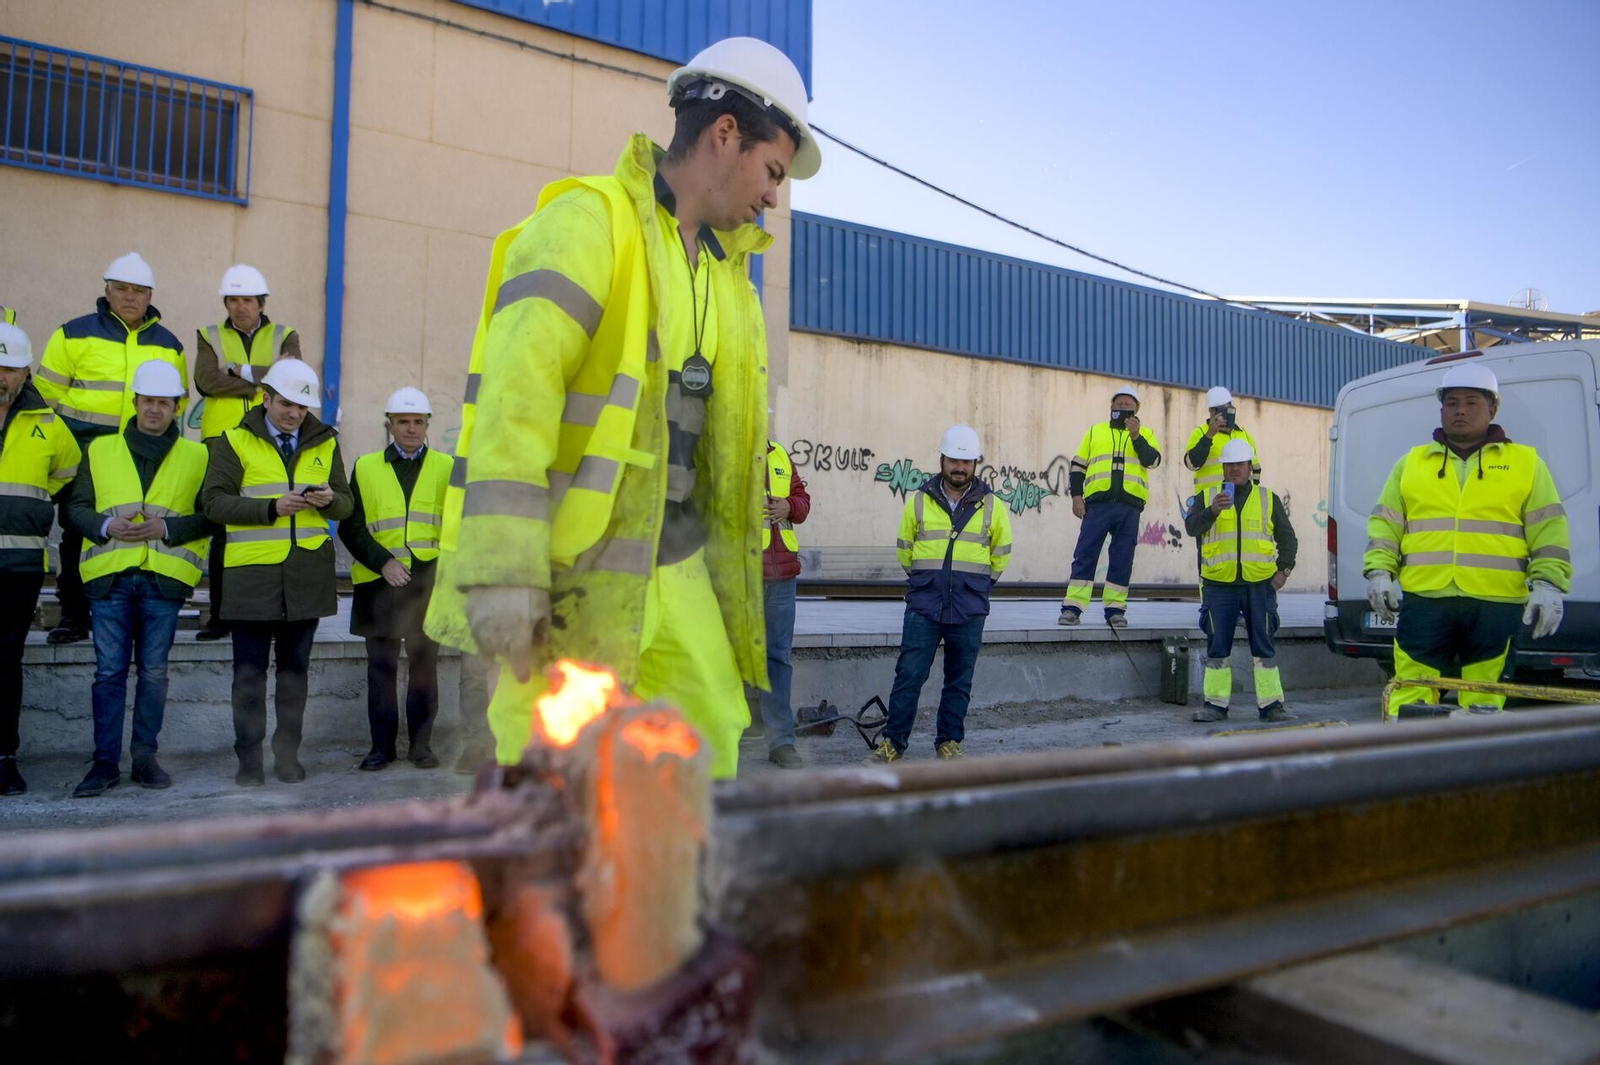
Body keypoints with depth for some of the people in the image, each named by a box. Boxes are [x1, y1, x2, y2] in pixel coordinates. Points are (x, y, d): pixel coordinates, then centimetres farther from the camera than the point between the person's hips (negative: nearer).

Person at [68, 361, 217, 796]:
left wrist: (167, 528, -10)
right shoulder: (100, 450, 12)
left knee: (154, 672, 4)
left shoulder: (197, 456, 9)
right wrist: (106, 526, -8)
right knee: (109, 671, 1)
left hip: (164, 579, 0)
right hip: (109, 576, 1)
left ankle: (145, 757, 15)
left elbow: (210, 516, 5)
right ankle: (106, 762, 7)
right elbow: (77, 507, 12)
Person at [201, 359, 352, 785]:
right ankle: (249, 758, 12)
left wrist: (330, 500, -11)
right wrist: (271, 509, -17)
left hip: (308, 572, 3)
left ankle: (288, 754, 20)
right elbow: (215, 501, -5)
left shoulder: (324, 443, 12)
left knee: (295, 667, 10)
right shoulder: (235, 441, 2)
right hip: (251, 573, -3)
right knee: (250, 670, 2)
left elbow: (346, 504, 13)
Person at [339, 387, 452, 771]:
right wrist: (382, 562, -8)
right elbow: (350, 526, 6)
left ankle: (421, 743, 15)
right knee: (381, 667, 4)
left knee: (424, 664, 4)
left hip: (428, 581, 0)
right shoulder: (366, 467, 11)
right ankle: (382, 744, 15)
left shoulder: (446, 467, 10)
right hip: (379, 582, 0)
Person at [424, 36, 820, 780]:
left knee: (714, 743, 9)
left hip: (674, 566, 8)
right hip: (572, 572, -7)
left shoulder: (728, 272, 18)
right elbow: (514, 390, -19)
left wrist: (735, 584, 18)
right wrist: (503, 574, -26)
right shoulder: (588, 221, -8)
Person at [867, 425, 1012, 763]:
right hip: (923, 607, 0)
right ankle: (893, 743, 6)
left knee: (959, 680, 8)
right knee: (908, 676, -3)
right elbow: (904, 549, 18)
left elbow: (1001, 555, 18)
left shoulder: (992, 506, 5)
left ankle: (949, 741, 21)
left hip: (969, 610, 1)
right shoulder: (918, 501, 5)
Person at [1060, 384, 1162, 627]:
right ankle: (1072, 608, -5)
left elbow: (1153, 460, -2)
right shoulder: (1095, 432, 18)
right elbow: (1077, 466, 15)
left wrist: (1136, 436, -12)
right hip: (1098, 503, 0)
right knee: (1085, 554, -5)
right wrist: (1076, 496, 3)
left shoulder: (1145, 434, 17)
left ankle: (1115, 609, 9)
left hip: (1129, 506, 0)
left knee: (1122, 559, 2)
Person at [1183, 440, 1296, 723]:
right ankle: (1216, 704, 11)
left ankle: (1271, 704, 8)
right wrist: (1212, 510, -25)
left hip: (1260, 585, 0)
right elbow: (1192, 526, -8)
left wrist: (1284, 570, 3)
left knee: (1264, 646, 2)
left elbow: (1287, 537, 15)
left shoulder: (1268, 499, 12)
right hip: (1219, 585, 0)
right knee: (1217, 647, 3)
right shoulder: (1206, 497, 8)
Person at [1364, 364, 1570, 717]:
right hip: (1424, 602, 1)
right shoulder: (1411, 463, 15)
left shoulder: (1526, 463, 12)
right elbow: (1385, 524, 12)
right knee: (1411, 693, -3)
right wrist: (1379, 571, -2)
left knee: (1483, 701, 4)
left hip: (1496, 605, 0)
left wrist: (1548, 584, -5)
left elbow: (1549, 530, 7)